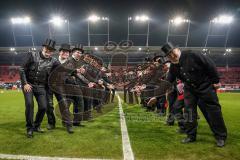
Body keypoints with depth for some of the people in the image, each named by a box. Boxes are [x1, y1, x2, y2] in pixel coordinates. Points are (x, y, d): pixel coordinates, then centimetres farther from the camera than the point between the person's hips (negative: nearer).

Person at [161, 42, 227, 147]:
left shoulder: (191, 55, -22)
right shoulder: (173, 67, -4)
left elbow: (209, 64, -16)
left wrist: (216, 80, -12)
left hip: (205, 85, -5)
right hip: (190, 89, 5)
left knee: (213, 111, 1)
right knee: (188, 111, 1)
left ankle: (221, 137, 16)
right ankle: (191, 136, 15)